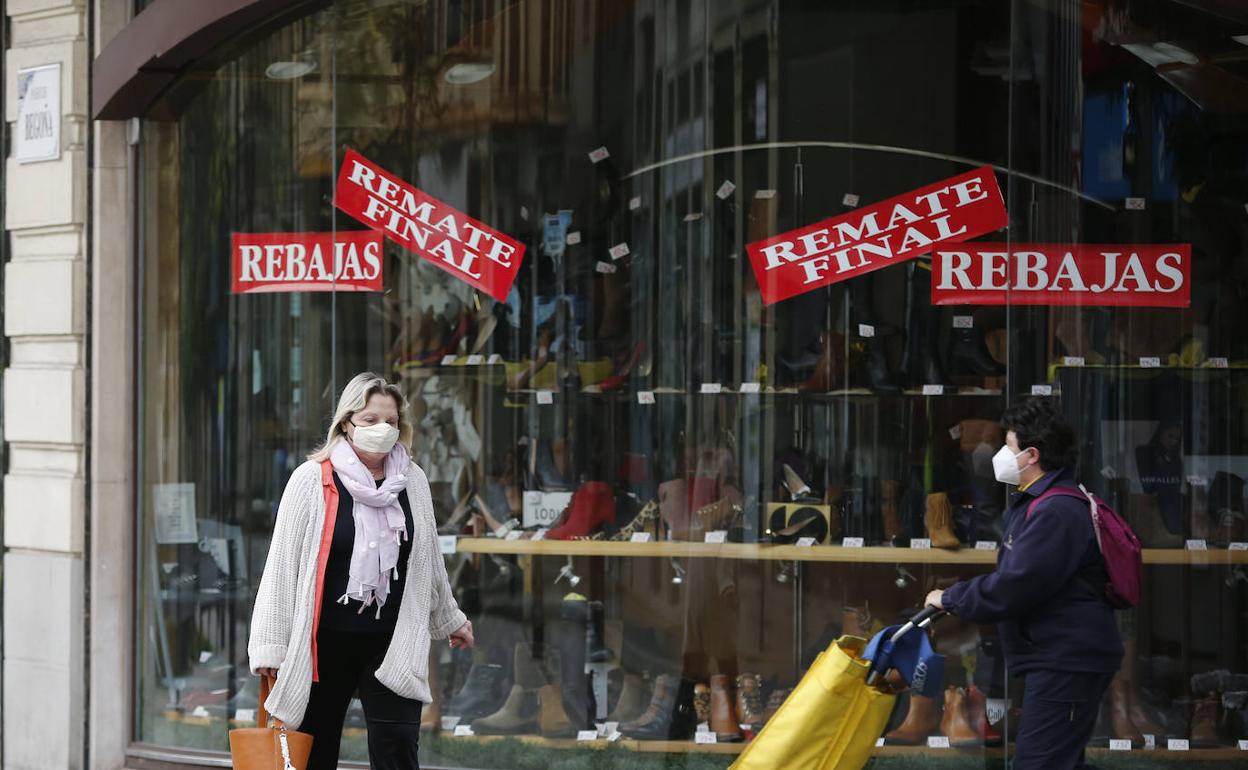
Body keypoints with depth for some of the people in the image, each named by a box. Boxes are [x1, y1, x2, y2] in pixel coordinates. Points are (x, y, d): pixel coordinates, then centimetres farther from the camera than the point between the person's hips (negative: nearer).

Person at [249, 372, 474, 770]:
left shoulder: (412, 481, 6)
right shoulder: (312, 479, -5)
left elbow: (429, 559, 20)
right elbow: (282, 564, -4)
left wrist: (448, 619, 30)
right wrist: (271, 644, -7)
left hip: (392, 643, 2)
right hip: (326, 642, -2)